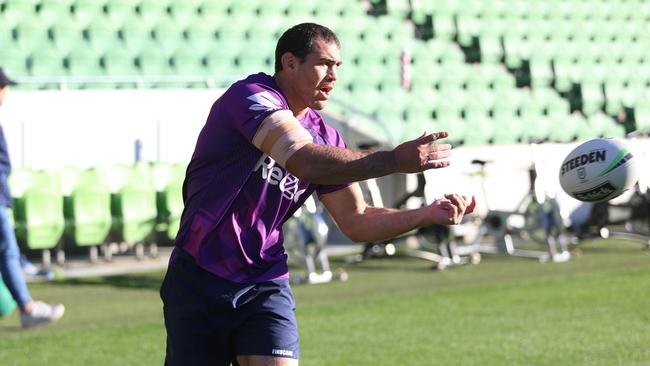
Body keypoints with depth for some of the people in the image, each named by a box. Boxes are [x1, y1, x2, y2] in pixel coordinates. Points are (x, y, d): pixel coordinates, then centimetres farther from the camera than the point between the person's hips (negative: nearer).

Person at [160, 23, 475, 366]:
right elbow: (304, 161, -31)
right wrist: (395, 160, -32)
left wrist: (427, 214, -4)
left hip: (266, 286, 5)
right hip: (199, 282, -4)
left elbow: (355, 221, 10)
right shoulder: (249, 96, -15)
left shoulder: (325, 137, 6)